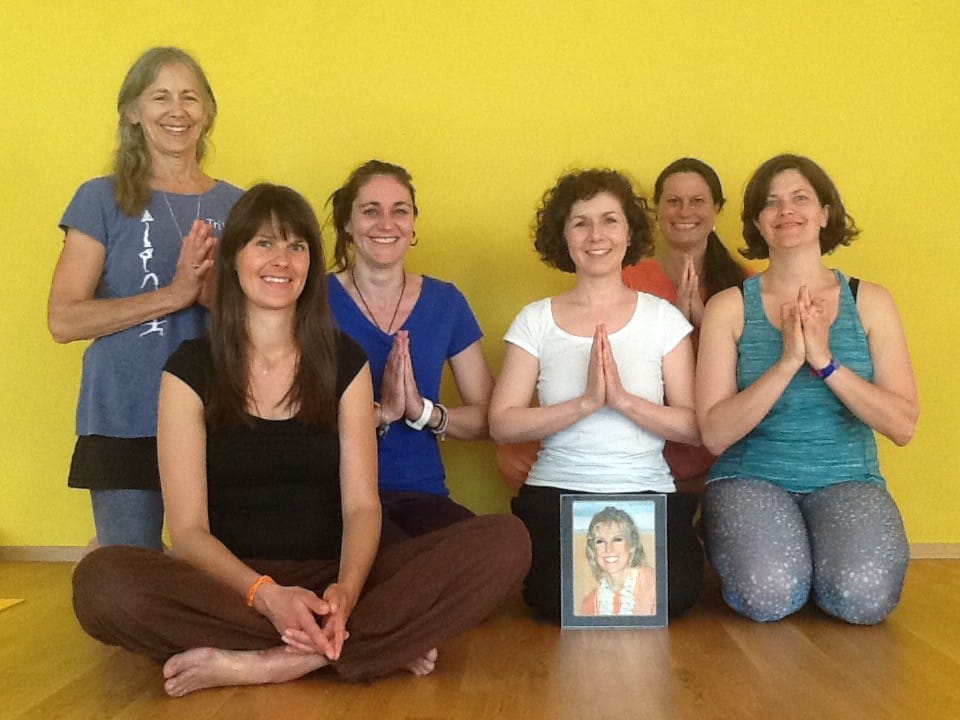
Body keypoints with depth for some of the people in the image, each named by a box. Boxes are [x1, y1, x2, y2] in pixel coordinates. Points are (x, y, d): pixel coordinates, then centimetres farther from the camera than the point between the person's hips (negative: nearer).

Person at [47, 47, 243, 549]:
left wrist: (214, 293, -11)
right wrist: (174, 295, -17)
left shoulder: (236, 205, 9)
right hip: (124, 427, -2)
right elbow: (63, 320, -7)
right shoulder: (102, 199, 1)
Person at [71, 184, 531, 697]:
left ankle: (259, 664, -26)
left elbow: (361, 505, -1)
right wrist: (266, 595, -26)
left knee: (505, 541, -22)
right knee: (101, 581, -34)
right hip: (231, 585, -1)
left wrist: (345, 590, -23)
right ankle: (364, 644, -25)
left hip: (330, 582, 2)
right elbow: (188, 528, -6)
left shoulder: (343, 361, 6)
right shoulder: (191, 369, 0)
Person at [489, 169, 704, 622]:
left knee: (673, 592, -26)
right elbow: (502, 424, -5)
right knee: (559, 597, -27)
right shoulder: (535, 320, 4)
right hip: (556, 494, 0)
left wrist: (623, 399, -17)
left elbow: (696, 427, -2)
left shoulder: (663, 318, 5)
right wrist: (586, 402, -16)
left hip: (648, 493, 1)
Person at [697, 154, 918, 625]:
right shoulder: (730, 307, -1)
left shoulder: (870, 302, 4)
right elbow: (714, 435, -9)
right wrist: (787, 362, -18)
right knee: (770, 596, -28)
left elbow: (903, 426, -4)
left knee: (864, 596, -27)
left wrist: (826, 362, -16)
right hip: (750, 479, -1)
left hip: (846, 480, 1)